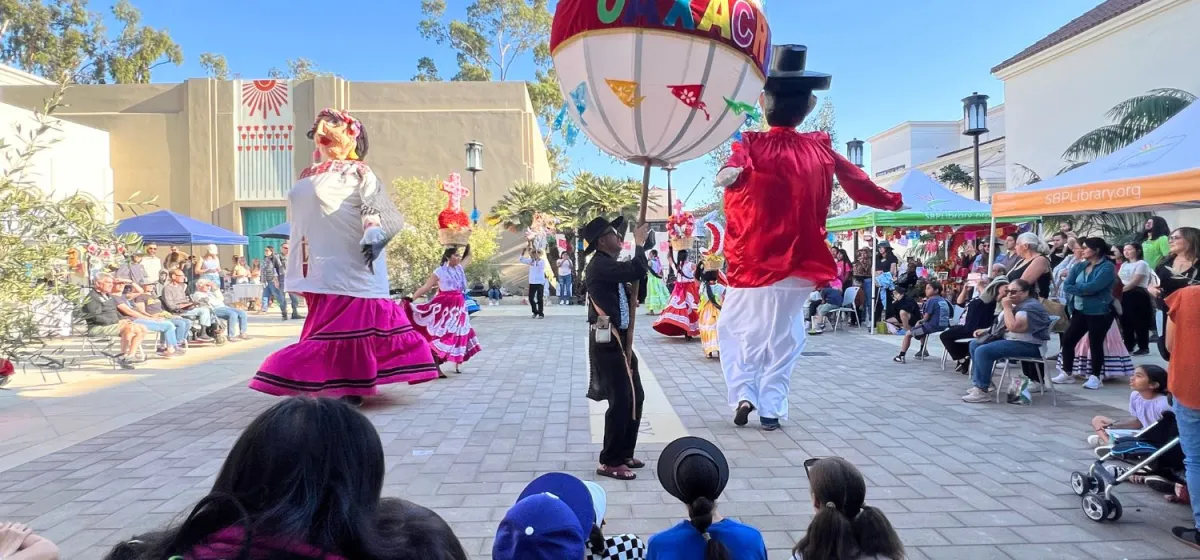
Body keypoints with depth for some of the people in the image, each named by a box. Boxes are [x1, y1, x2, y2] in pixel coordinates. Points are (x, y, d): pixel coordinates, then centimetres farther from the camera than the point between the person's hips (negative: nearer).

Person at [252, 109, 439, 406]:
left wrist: (372, 233, -33)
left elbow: (373, 207, -13)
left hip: (348, 266, -7)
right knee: (327, 324, 10)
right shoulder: (308, 175, 21)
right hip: (320, 268, 7)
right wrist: (293, 266, 26)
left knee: (349, 323, -8)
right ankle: (331, 384, 18)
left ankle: (352, 388, -3)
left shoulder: (357, 171, 0)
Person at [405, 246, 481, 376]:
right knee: (440, 336, -7)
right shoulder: (440, 271, -9)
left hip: (458, 306, 6)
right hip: (445, 307, -6)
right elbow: (425, 288, -9)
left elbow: (468, 255, 28)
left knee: (458, 334, 13)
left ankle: (457, 364, 27)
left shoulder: (460, 268, 9)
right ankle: (436, 367, -5)